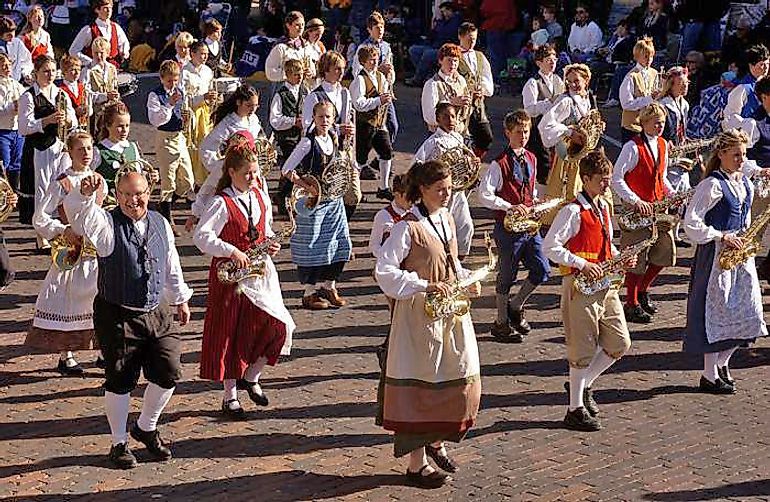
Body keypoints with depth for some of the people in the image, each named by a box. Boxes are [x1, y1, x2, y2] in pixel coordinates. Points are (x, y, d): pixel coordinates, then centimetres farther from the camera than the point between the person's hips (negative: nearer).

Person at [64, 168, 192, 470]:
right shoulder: (107, 223, -8)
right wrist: (86, 193, -50)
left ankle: (146, 428, 27)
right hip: (117, 316, -5)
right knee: (120, 381, 3)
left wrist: (180, 299, 25)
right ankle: (119, 443, 20)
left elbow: (171, 265, 20)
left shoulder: (160, 224, 8)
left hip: (156, 313, 5)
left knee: (168, 373, 2)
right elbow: (78, 214, -29)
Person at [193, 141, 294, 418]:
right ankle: (230, 395, 16)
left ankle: (251, 377, 19)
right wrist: (233, 252, -25)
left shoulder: (260, 197, 7)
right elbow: (201, 236, -22)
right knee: (229, 334, 3)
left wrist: (270, 244, 0)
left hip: (260, 273, 6)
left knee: (278, 327, -3)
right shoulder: (222, 203, -14)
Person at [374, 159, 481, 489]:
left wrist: (467, 280, 3)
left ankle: (437, 441, 35)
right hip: (420, 315, -8)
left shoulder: (447, 219, 9)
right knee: (421, 385, -1)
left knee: (460, 380, 12)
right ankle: (416, 464, 9)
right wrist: (426, 286, -26)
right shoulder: (408, 227, -16)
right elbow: (384, 272, -19)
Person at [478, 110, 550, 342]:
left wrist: (535, 203, 4)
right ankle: (501, 323, 17)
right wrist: (510, 207, -22)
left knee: (542, 270, 5)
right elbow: (484, 195, -17)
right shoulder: (499, 163, -14)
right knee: (507, 276, 4)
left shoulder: (531, 159, 8)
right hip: (508, 227, -6)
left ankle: (515, 307, 26)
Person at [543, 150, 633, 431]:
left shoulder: (604, 207, 13)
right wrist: (581, 264, -20)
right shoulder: (573, 211, -12)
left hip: (605, 284, 8)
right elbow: (550, 247, -16)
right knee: (583, 349, -3)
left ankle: (583, 384, 26)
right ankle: (576, 410, 7)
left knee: (620, 344, 8)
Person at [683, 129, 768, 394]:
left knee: (747, 312, 7)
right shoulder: (712, 185, -14)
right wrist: (723, 237, -17)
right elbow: (691, 222, -18)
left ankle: (722, 361, 27)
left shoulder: (746, 184, 10)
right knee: (716, 312, -2)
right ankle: (710, 376, 7)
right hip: (716, 254, -8)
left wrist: (746, 238, 7)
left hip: (740, 253, 8)